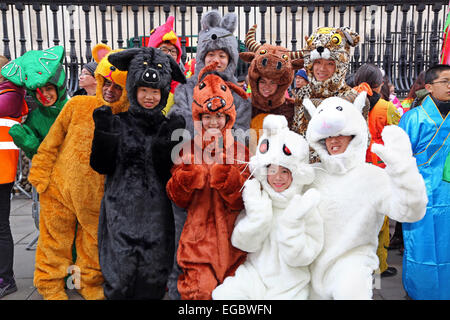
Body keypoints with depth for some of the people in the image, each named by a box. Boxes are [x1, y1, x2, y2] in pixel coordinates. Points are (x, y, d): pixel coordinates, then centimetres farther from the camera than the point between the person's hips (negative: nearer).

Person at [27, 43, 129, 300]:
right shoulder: (78, 105, -8)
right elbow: (53, 140, 0)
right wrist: (40, 174, 1)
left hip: (97, 197, 0)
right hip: (60, 187, 0)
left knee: (94, 242, 16)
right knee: (55, 239, 14)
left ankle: (90, 284, 39)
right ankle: (51, 286, 35)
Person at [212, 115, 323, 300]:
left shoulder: (306, 208, -5)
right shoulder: (257, 200, 2)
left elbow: (298, 258, -7)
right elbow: (242, 243, -5)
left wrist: (293, 222, -18)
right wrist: (258, 214, -16)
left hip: (289, 287, -1)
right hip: (254, 276, 1)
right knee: (224, 294, -19)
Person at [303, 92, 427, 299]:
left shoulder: (373, 176, -5)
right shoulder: (312, 173, 7)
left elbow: (410, 212, -18)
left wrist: (401, 165, -32)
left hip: (351, 258, -4)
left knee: (349, 290, -31)